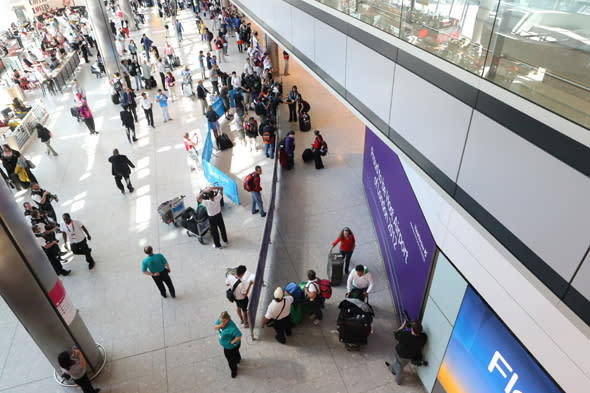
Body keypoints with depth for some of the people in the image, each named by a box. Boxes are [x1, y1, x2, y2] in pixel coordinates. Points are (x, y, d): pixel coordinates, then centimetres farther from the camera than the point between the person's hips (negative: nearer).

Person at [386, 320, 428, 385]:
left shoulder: (404, 335, -43)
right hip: (412, 356, 3)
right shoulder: (423, 337, -32)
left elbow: (395, 334, -21)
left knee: (399, 367, 29)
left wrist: (403, 326, -14)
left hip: (400, 355, -3)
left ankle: (398, 380, 54)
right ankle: (392, 368, 63)